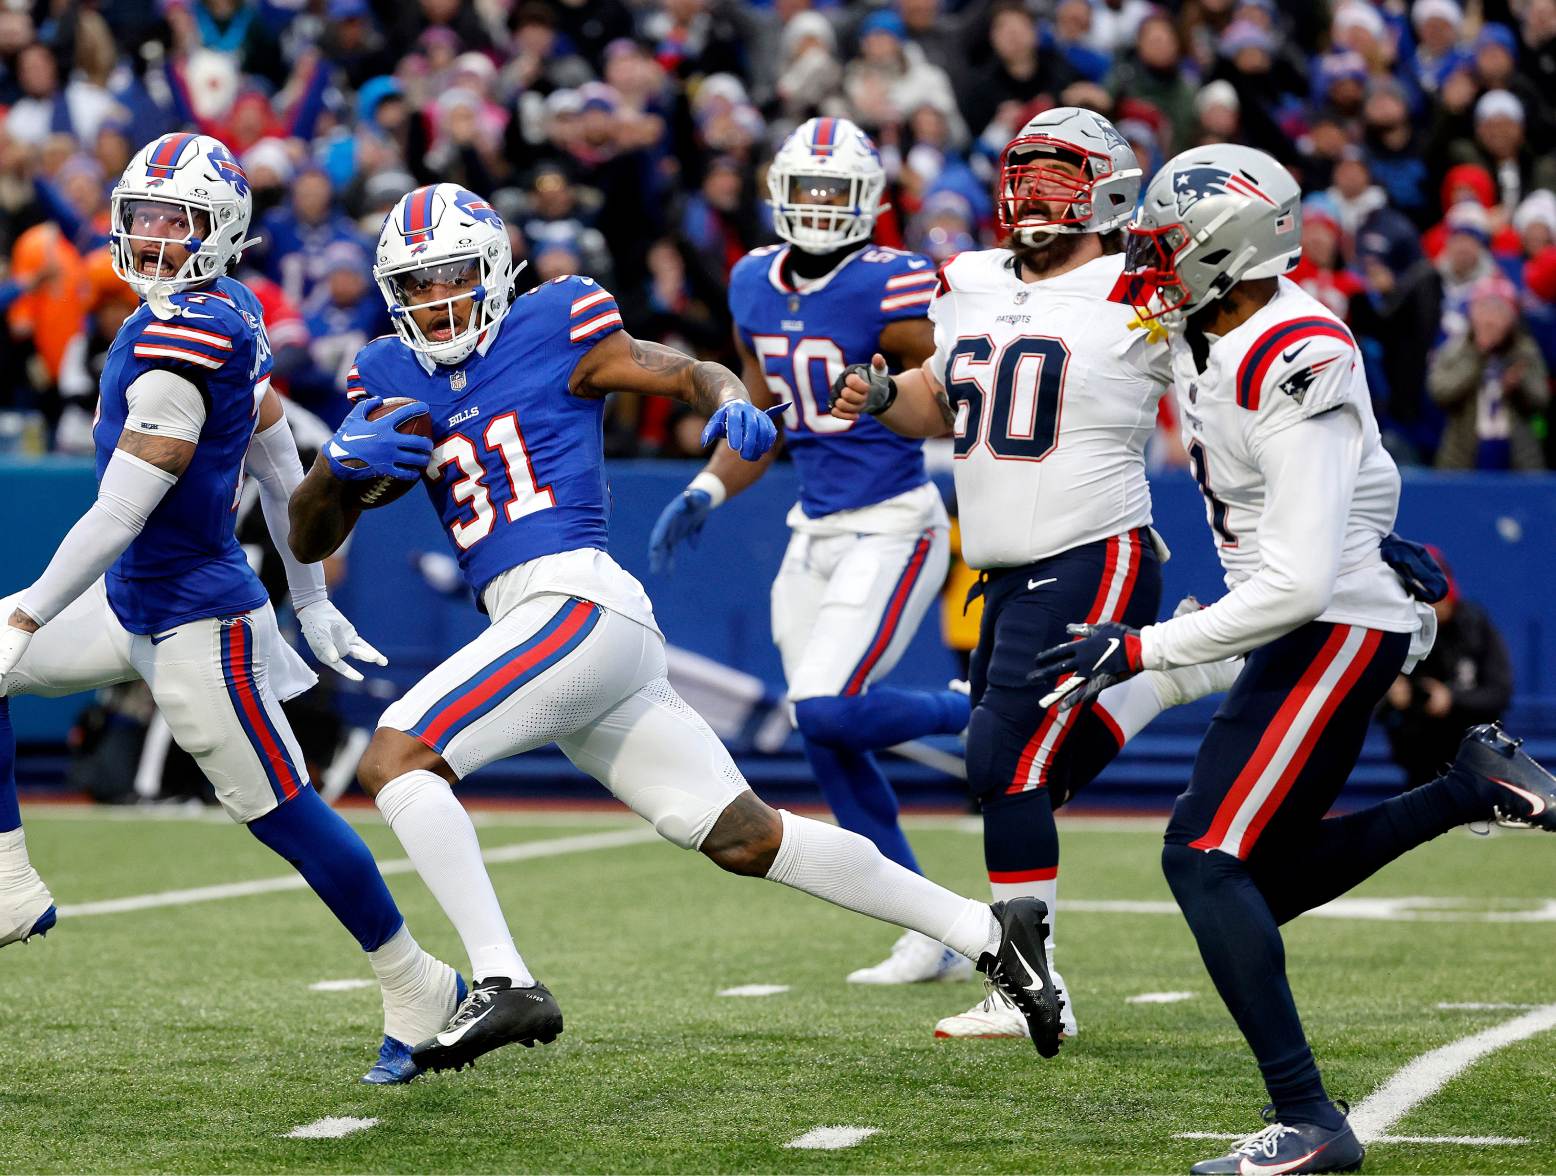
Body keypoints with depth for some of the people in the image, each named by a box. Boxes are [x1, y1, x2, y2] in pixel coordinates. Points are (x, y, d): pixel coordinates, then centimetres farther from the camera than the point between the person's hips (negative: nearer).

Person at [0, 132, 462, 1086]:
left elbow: (119, 516, -24)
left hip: (196, 620, -10)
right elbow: (279, 462, 13)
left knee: (280, 809, -2)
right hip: (133, 602, 10)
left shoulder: (181, 338, -26)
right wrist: (311, 600, 22)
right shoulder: (229, 315, 3)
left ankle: (419, 988, 10)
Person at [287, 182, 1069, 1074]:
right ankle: (988, 932, 14)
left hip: (579, 603, -7)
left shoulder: (551, 330, 2)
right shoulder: (394, 379, 18)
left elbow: (694, 374, 10)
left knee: (395, 760, -17)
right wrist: (343, 460, -3)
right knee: (749, 838, 8)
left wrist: (734, 404, -13)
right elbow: (310, 540, 18)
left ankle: (505, 985, -20)